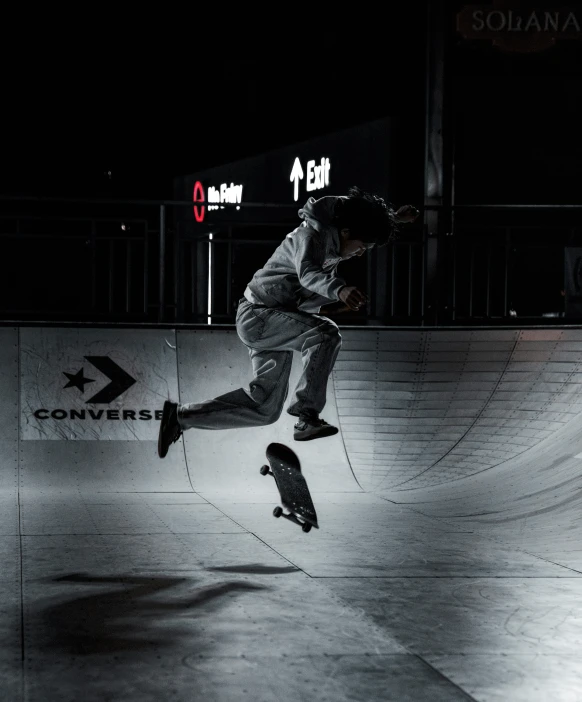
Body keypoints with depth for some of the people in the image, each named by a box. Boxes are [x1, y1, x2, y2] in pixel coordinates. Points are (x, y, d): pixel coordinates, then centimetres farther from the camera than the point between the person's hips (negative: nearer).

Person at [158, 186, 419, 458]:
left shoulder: (331, 235, 4)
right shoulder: (310, 235, -22)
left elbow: (364, 217, 30)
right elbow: (308, 274, -45)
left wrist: (394, 218, 19)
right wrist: (340, 290, -63)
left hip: (273, 323, 10)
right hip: (259, 315, -10)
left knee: (265, 407, 12)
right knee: (326, 333, -31)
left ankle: (180, 415, 19)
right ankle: (307, 418, -31)